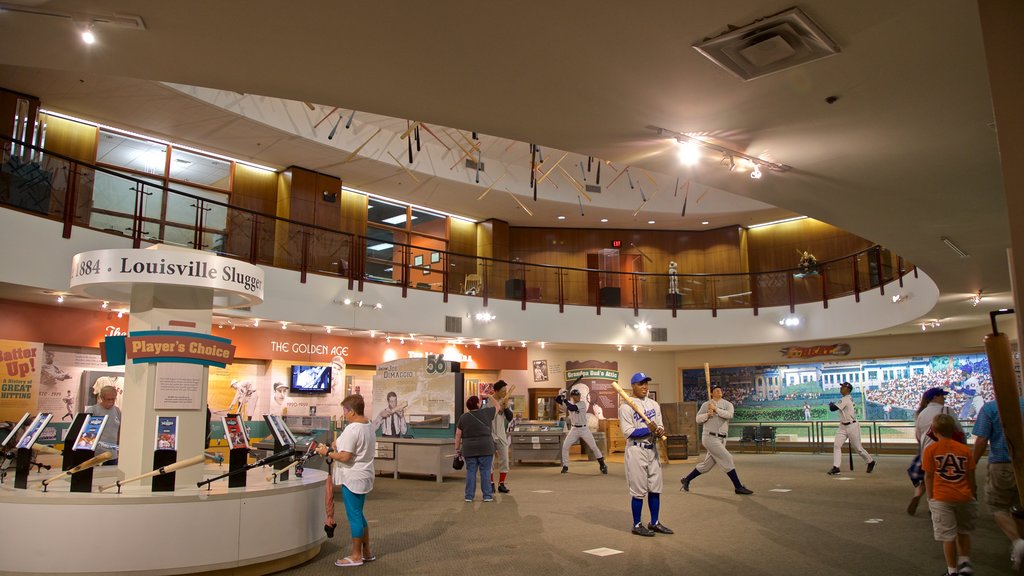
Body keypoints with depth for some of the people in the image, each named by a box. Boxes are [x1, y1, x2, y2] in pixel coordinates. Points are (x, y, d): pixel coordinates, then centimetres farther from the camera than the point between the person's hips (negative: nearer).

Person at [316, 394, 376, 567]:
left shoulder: (351, 430, -22)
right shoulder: (369, 426, 8)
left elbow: (345, 457, -24)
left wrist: (327, 452, -11)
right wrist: (339, 445, 14)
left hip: (353, 479, -10)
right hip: (363, 476, 10)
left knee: (354, 516, 2)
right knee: (359, 515, 19)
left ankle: (356, 556, 12)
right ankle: (366, 552, 26)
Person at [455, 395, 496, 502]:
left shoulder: (463, 417, 1)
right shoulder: (486, 413, -2)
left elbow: (458, 435, 1)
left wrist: (457, 449, 8)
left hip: (469, 450, 2)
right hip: (485, 448, -1)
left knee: (471, 472, 6)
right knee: (485, 472, 3)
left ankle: (469, 496, 6)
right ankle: (487, 496, 4)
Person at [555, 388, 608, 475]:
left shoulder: (582, 403, -14)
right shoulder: (569, 403, 0)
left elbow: (572, 408, -30)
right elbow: (557, 399, -2)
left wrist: (565, 400, -24)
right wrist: (561, 394, -21)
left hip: (584, 429, -3)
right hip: (574, 429, 3)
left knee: (594, 447, -2)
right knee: (565, 446, -5)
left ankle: (602, 465, 11)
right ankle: (565, 467, 8)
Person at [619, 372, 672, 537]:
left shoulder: (654, 404, 11)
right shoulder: (626, 406, -10)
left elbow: (659, 425, 12)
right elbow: (628, 432, -15)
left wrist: (660, 430, -12)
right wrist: (648, 430, -23)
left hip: (652, 449, 7)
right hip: (636, 450, -6)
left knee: (655, 488, 12)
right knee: (638, 490, 0)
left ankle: (654, 523, 26)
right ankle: (637, 525, 12)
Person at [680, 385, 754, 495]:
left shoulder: (727, 404, 7)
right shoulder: (706, 405, 1)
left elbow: (729, 415, -13)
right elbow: (698, 419, -3)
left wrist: (716, 409, -20)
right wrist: (707, 414, -19)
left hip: (722, 439, 5)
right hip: (710, 437, -5)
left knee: (707, 464, 12)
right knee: (727, 459, -12)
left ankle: (686, 480, 27)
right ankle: (738, 487, -5)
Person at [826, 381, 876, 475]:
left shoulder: (845, 400, -19)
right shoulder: (849, 399, 10)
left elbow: (833, 408, -26)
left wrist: (831, 404, -4)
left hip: (852, 426, -9)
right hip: (843, 426, 9)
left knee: (858, 448, 6)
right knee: (836, 445, -5)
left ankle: (870, 461, 31)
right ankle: (835, 467, -7)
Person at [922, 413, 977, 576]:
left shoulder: (930, 449, -5)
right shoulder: (965, 449, 2)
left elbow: (928, 477, -5)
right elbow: (971, 477, 4)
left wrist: (930, 498, 5)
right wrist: (973, 494, 18)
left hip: (941, 498, -3)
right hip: (964, 497, 3)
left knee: (948, 535, 4)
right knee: (963, 531, 24)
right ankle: (965, 562, 24)